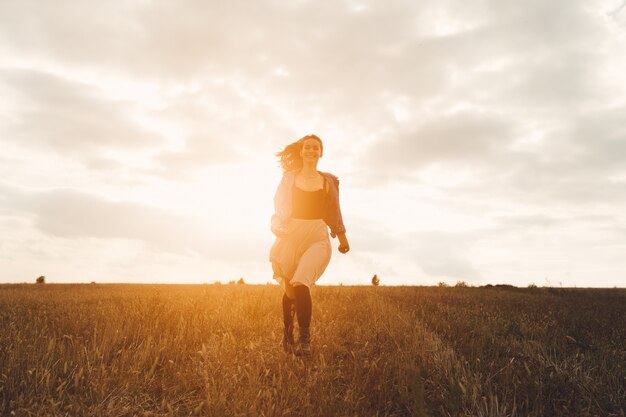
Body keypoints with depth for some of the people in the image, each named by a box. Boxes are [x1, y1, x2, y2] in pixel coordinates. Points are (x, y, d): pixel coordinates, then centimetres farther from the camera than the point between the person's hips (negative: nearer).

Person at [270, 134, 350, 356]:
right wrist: (277, 227, -5)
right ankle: (287, 332, 23)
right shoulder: (290, 177, 10)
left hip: (318, 235, -1)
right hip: (292, 234, 1)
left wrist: (342, 237, 14)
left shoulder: (328, 180, 11)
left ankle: (305, 338, -10)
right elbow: (279, 207, 9)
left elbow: (334, 211, 15)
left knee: (300, 283, -20)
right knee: (289, 287, 0)